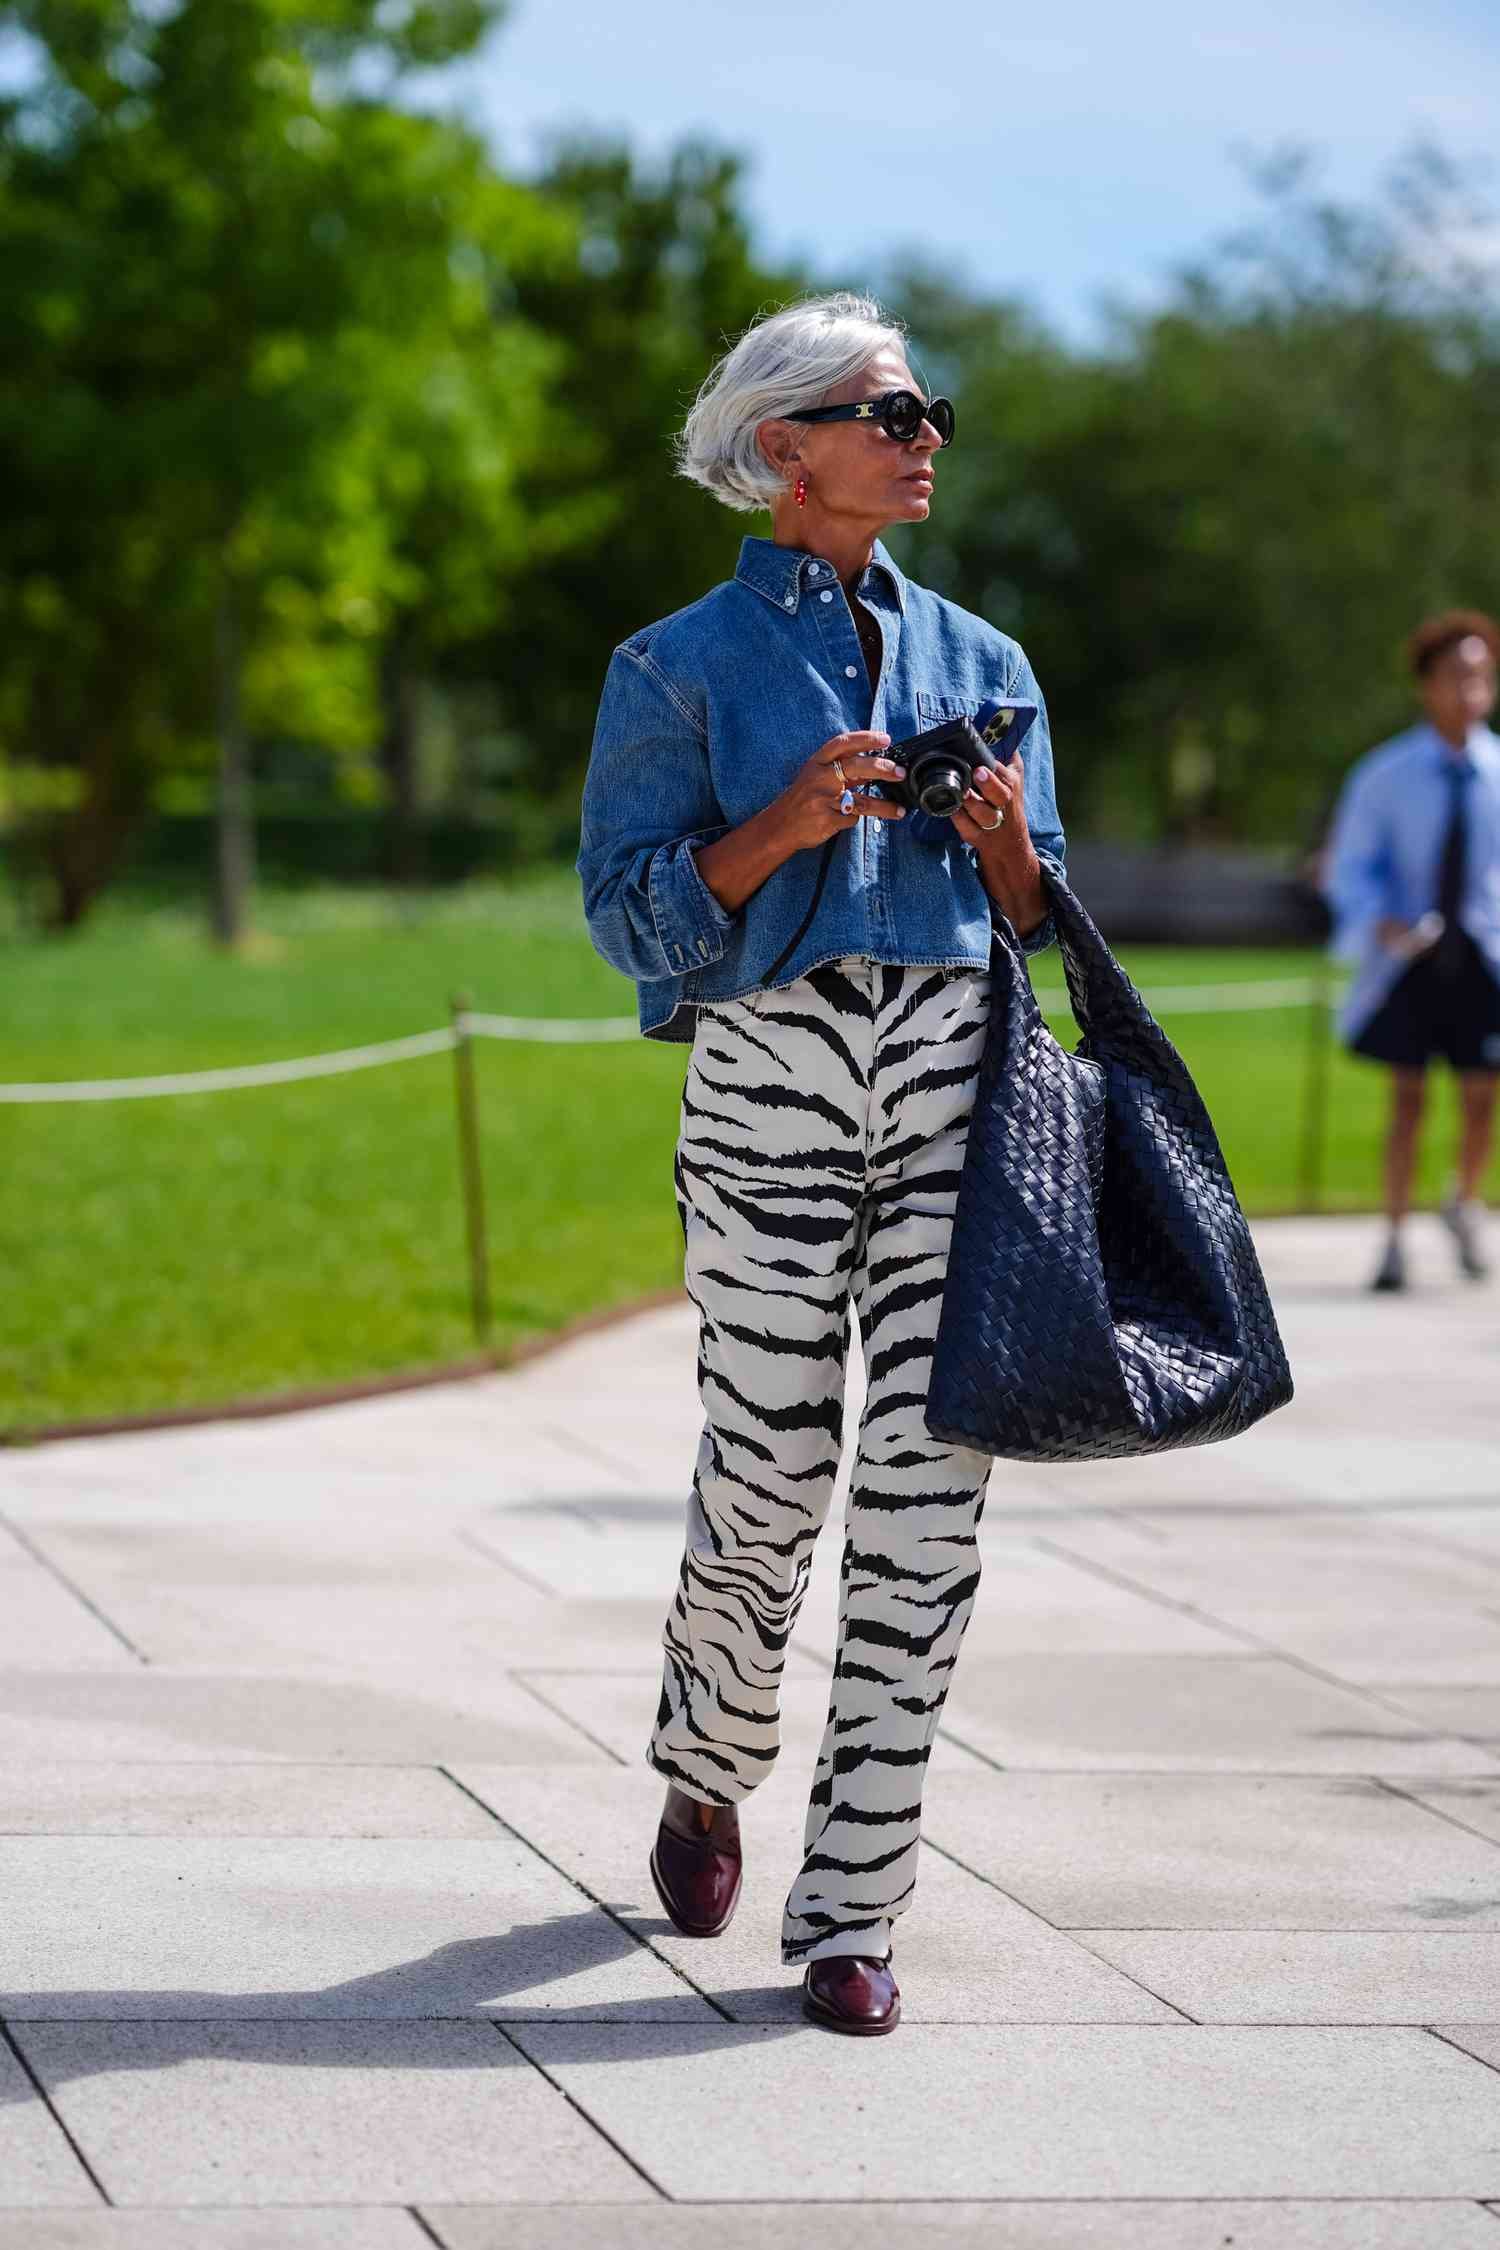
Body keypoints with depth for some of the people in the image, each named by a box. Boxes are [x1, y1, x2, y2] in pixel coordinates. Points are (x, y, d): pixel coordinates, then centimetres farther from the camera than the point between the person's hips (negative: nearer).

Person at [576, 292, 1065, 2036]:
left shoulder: (979, 661, 17)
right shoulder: (683, 666, 6)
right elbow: (629, 913, 0)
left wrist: (1005, 842, -2)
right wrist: (780, 830, -14)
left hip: (957, 1074, 3)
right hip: (769, 1085, -3)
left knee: (927, 1494, -4)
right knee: (769, 1483, -1)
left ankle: (851, 1906, 2)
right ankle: (707, 1772, 32)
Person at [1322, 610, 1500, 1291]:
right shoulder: (1384, 774, -5)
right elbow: (1350, 867, 0)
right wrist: (1381, 923, -17)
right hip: (1407, 956, -1)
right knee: (1406, 1097, -1)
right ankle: (1395, 1236, 11)